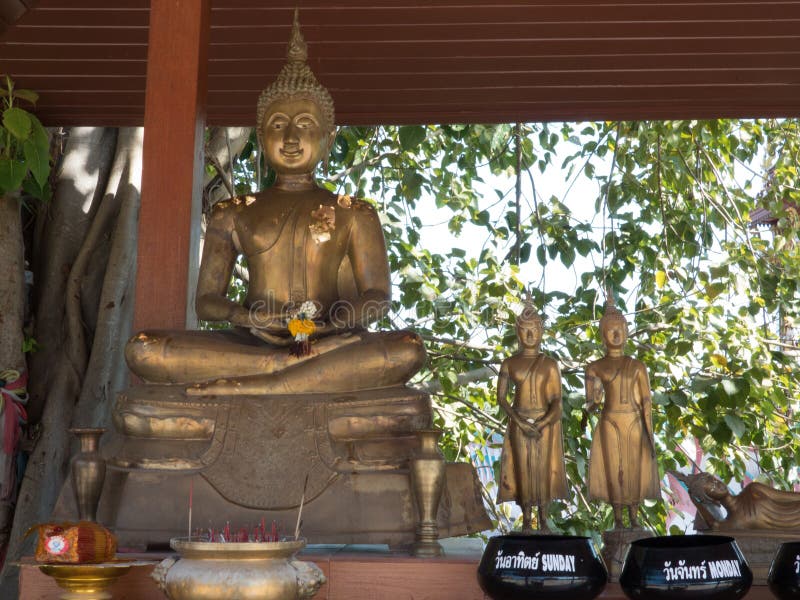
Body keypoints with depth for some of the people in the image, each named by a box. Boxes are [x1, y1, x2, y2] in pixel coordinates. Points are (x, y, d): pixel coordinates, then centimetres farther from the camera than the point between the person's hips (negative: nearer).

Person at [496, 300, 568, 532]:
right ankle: (526, 520, 9)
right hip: (519, 422, 0)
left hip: (546, 423, 0)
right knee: (523, 469, 0)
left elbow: (556, 400, -3)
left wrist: (541, 425, -17)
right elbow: (501, 397, -3)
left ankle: (543, 518, 13)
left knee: (543, 469, 2)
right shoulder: (509, 363, 1)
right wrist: (522, 423, -14)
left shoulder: (550, 364, 1)